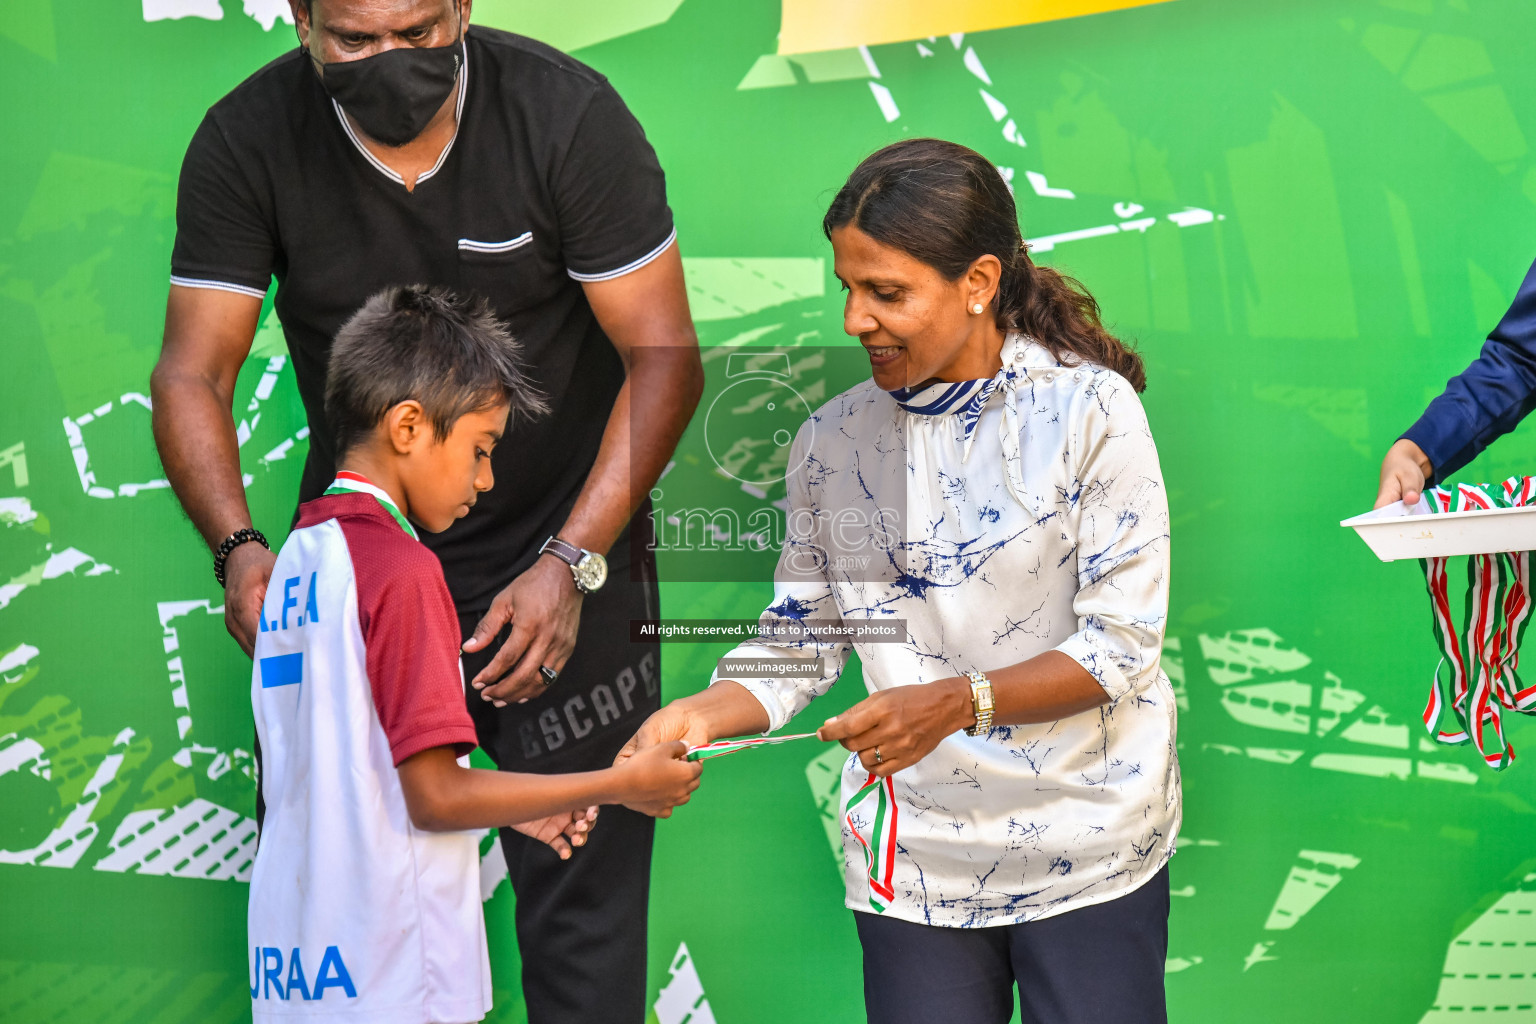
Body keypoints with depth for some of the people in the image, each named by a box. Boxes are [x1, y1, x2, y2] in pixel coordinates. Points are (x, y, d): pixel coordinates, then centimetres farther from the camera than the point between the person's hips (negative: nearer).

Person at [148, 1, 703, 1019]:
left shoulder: (568, 113, -17)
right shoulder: (247, 140, -12)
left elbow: (665, 359, -14)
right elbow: (192, 374, -8)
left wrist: (571, 563, -25)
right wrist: (238, 546, -27)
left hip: (561, 540, -2)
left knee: (582, 883, -2)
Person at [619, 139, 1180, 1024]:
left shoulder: (1087, 409, -10)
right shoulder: (832, 442, 1)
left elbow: (1122, 641, -13)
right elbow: (804, 637, 7)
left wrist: (958, 704, -26)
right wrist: (706, 713, -12)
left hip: (1086, 850, -2)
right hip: (912, 855, 3)